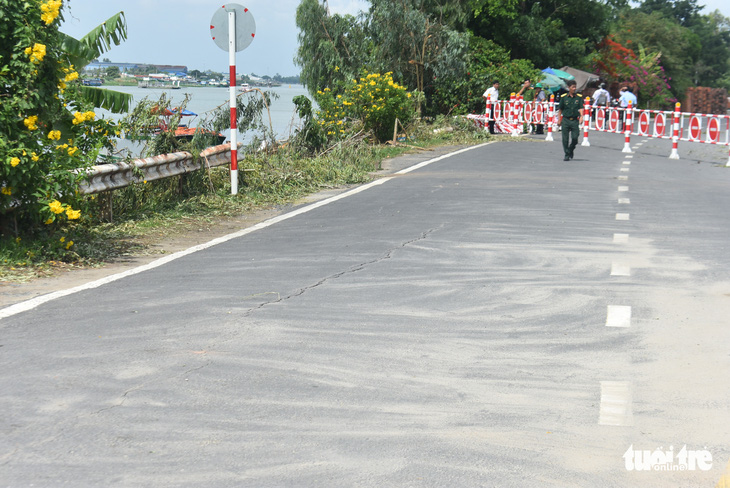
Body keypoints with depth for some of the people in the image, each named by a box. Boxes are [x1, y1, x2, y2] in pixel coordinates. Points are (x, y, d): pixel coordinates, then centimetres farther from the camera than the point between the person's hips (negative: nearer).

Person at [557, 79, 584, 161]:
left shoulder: (579, 97, 4)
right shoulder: (564, 97, 2)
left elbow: (581, 108, -3)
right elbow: (560, 109, 9)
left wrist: (581, 116, -20)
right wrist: (559, 119, 6)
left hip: (575, 120, 0)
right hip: (565, 120, 0)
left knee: (575, 138, -4)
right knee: (565, 139, -1)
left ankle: (571, 151, 23)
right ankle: (567, 155, 9)